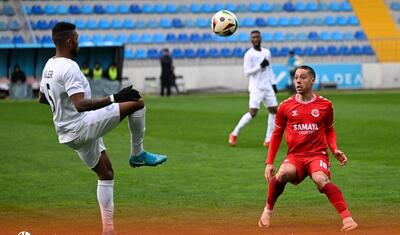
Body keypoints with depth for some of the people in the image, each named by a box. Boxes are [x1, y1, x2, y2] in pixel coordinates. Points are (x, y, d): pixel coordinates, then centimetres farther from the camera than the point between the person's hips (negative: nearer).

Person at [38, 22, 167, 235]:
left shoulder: (49, 66, 10)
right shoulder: (69, 68, -20)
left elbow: (42, 99, 24)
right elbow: (81, 105, -31)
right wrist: (115, 98, -33)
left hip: (68, 135, 10)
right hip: (81, 127, -10)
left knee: (105, 173, 18)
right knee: (136, 103, -11)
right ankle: (137, 154, 5)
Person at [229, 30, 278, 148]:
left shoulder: (267, 52, 12)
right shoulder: (249, 54, -6)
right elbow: (247, 72, -11)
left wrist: (273, 84, 15)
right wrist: (260, 66, -21)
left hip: (267, 87, 6)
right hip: (256, 88, -6)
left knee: (274, 110, 0)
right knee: (252, 112, -14)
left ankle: (268, 139, 5)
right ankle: (234, 133, 0)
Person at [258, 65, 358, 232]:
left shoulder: (325, 105, 6)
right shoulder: (286, 106, 6)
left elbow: (330, 131, 19)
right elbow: (277, 135, 14)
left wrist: (335, 150, 0)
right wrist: (269, 162, 8)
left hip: (318, 154, -1)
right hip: (294, 156, 1)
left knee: (320, 179, -34)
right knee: (282, 174, -32)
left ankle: (347, 217, -38)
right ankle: (268, 209, -6)